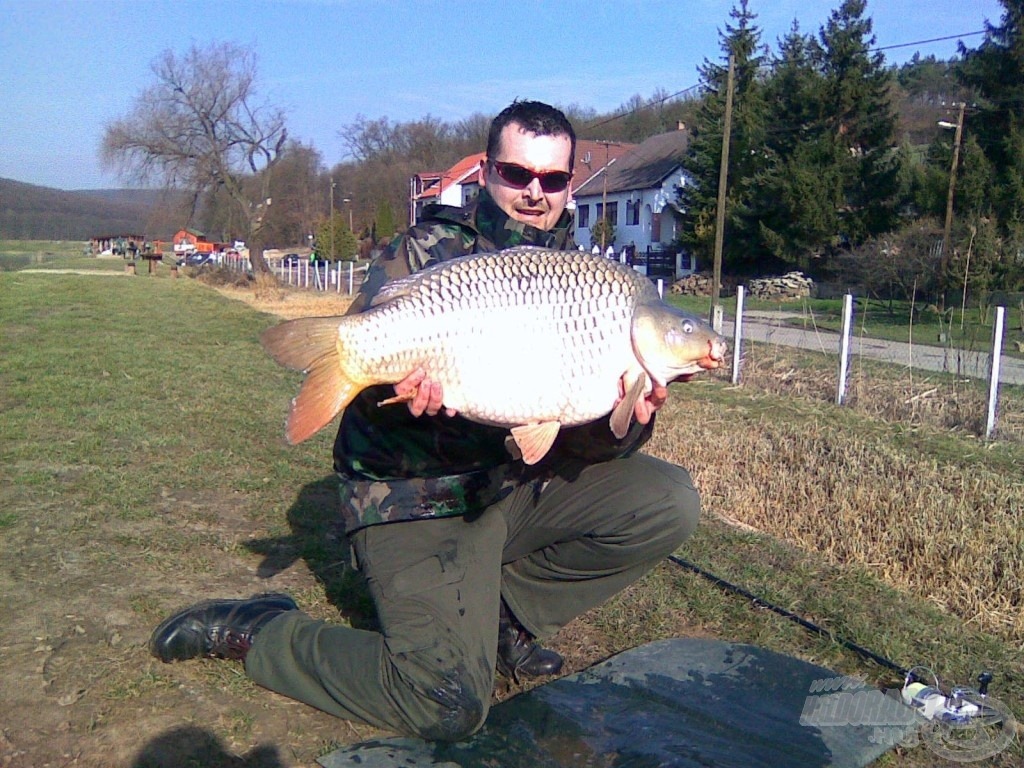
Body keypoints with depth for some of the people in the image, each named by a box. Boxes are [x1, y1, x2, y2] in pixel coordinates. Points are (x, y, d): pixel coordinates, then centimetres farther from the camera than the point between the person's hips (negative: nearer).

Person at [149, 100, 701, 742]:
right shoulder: (427, 251, -6)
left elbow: (585, 441, 1)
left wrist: (630, 424, -21)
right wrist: (401, 387, -36)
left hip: (520, 483, 6)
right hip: (414, 494, -5)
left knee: (671, 502, -9)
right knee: (449, 707, -17)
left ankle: (503, 610, 5)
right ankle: (251, 631, 4)